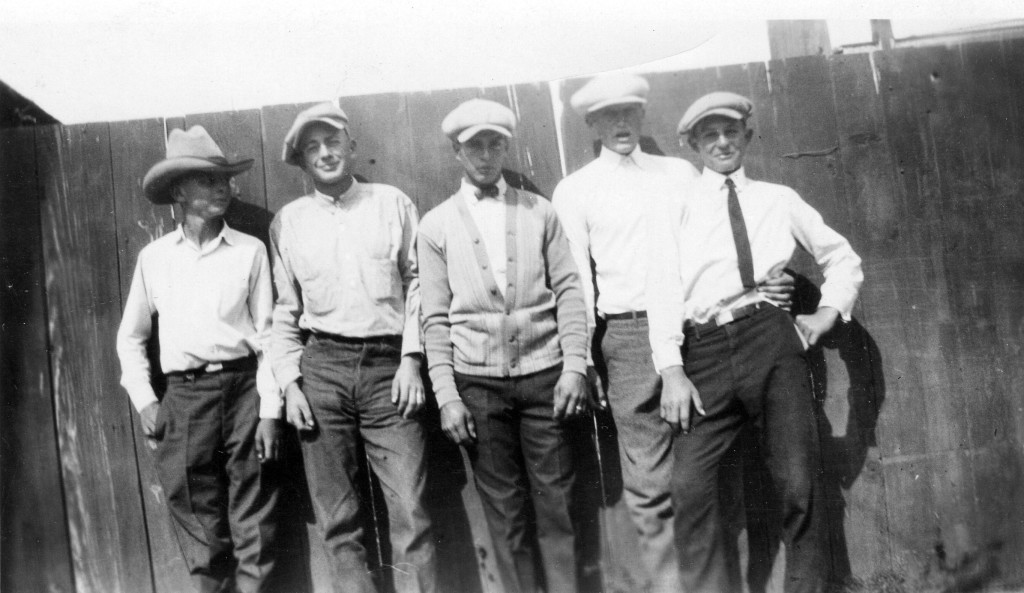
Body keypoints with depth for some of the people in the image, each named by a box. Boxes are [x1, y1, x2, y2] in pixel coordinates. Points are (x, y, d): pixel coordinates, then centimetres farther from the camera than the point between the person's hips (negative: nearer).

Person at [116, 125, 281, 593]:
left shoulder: (250, 250, 4)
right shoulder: (154, 257, 8)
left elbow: (266, 334, 2)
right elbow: (130, 337, 16)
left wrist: (270, 411, -4)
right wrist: (144, 401, 5)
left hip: (245, 389, -1)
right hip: (184, 396, 1)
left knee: (254, 528, 2)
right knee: (201, 532, 7)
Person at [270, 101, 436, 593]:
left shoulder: (392, 203, 8)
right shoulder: (287, 221, 11)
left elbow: (416, 283, 6)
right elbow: (284, 311, 12)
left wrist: (411, 359, -3)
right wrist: (290, 382, 3)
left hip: (389, 366, -1)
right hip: (322, 367, 2)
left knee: (410, 511, -5)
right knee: (337, 517, 4)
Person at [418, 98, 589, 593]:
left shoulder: (539, 212, 7)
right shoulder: (436, 225, 5)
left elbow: (569, 291, 5)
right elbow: (436, 319, 2)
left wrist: (574, 366, -5)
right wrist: (446, 395, -4)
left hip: (543, 374, 0)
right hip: (477, 381, 0)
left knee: (555, 500, 4)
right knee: (503, 509, 6)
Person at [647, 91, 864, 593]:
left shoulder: (778, 200, 17)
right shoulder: (677, 209, 12)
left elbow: (842, 258, 25)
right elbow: (664, 288, 1)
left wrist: (828, 312, 9)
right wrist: (672, 371, -9)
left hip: (771, 340, 1)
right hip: (704, 350, 0)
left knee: (797, 481, -3)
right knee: (690, 482, -10)